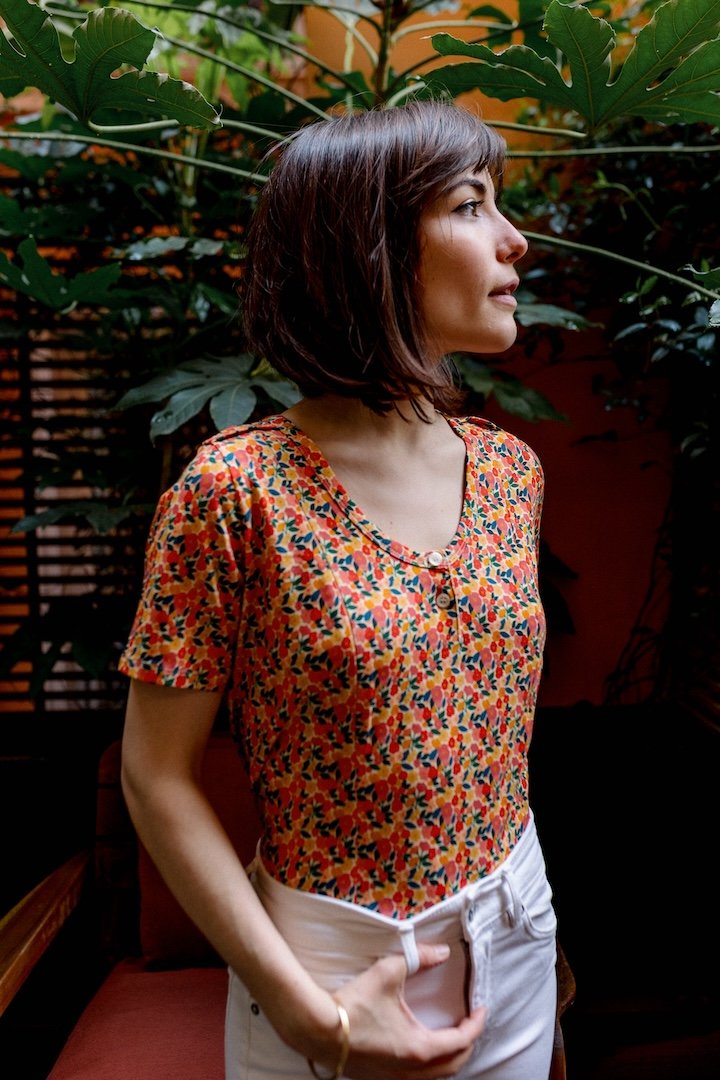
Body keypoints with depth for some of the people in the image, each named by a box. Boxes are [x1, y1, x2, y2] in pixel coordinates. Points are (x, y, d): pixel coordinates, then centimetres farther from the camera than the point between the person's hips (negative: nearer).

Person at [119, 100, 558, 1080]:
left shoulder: (510, 469, -3)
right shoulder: (236, 492, -20)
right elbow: (159, 776, -14)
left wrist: (523, 931, 11)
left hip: (515, 941, 5)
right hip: (331, 955, -5)